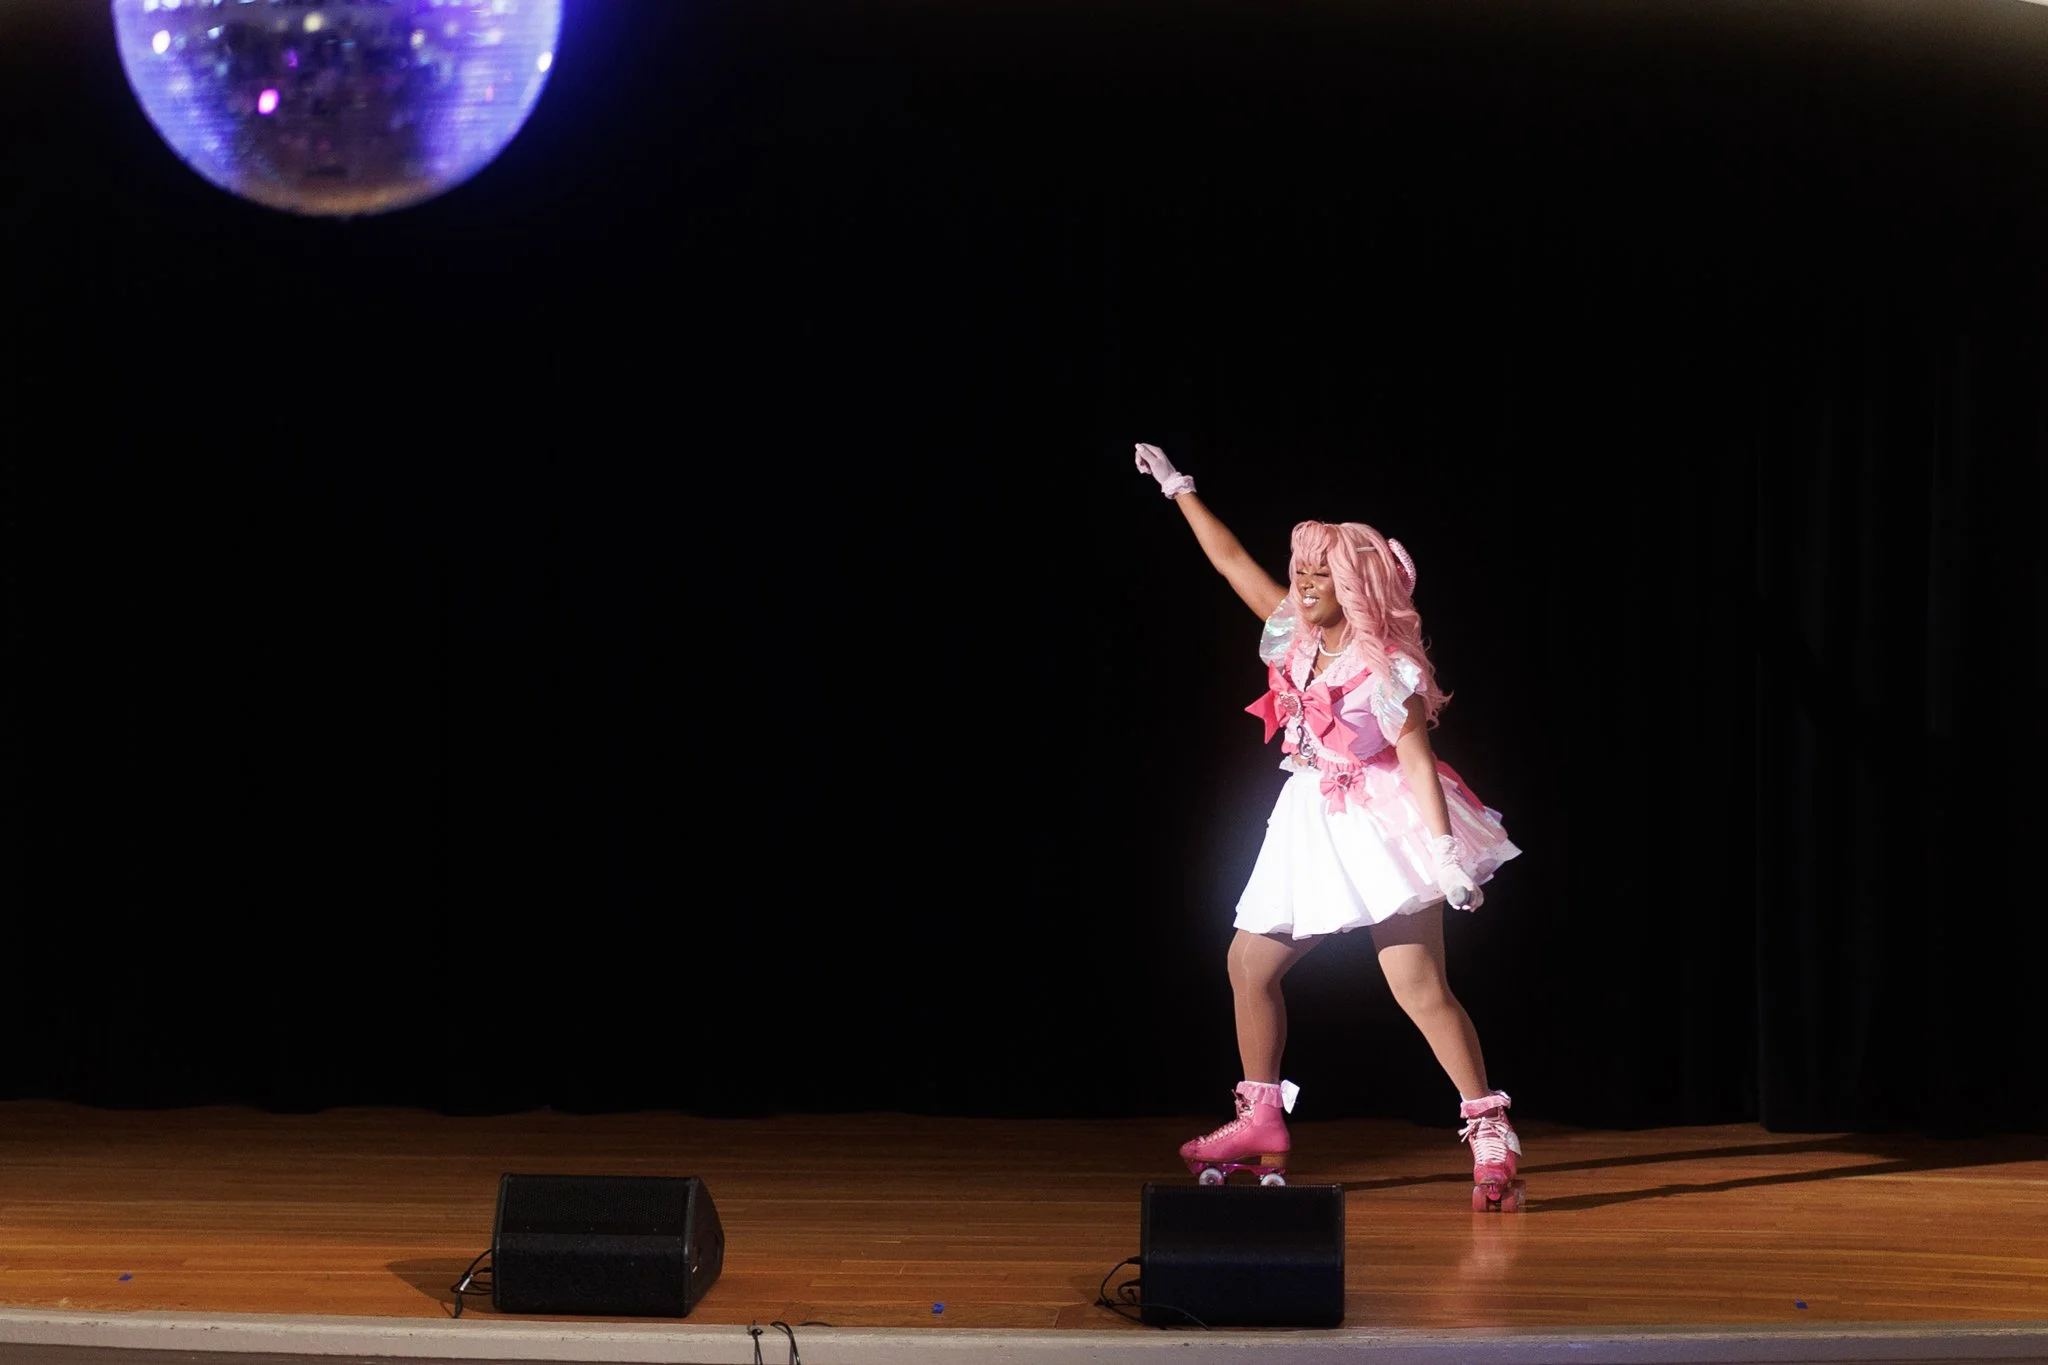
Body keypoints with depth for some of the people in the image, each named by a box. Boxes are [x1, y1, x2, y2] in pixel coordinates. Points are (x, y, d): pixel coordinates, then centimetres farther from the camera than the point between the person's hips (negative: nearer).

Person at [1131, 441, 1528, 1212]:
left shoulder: (1385, 668, -15)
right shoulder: (1298, 638, 4)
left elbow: (1419, 763, -20)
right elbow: (1231, 561, 11)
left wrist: (1445, 851, -29)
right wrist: (1178, 489, 13)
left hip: (1380, 828, -8)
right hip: (1313, 829, 8)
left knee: (1419, 987, -16)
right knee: (1249, 963, 11)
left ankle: (1492, 1142, -15)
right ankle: (1261, 1126, 23)